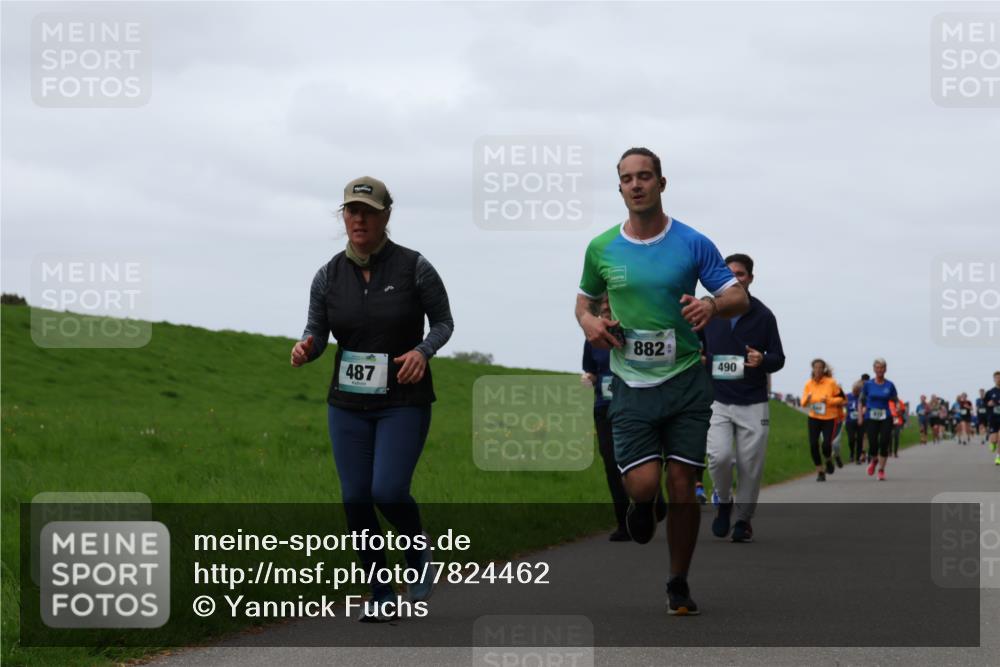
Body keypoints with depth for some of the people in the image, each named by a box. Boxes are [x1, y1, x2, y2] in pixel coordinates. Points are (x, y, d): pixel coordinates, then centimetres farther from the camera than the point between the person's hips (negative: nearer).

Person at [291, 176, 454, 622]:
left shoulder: (413, 267, -8)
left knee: (388, 492, -16)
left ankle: (418, 549, 17)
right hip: (348, 403, 3)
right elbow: (316, 334, 2)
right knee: (355, 500, 0)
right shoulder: (329, 275, -1)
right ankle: (381, 596, 15)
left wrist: (422, 351, -19)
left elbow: (444, 321, 0)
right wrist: (305, 349, -22)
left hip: (404, 402, -3)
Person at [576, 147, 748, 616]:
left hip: (685, 382, -1)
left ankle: (679, 585, 15)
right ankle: (641, 505, 27)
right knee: (643, 484, -12)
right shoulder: (601, 249, 5)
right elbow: (585, 299, 21)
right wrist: (588, 321, -2)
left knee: (682, 486, -2)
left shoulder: (693, 244, -1)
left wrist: (712, 305, -23)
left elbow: (739, 298, 0)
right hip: (631, 384, 1)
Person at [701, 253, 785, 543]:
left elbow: (779, 358, 7)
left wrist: (763, 360, -15)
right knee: (720, 456, -18)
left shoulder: (763, 316, 2)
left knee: (750, 466, 0)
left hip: (753, 404, 0)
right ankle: (724, 502, 11)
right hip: (717, 402, 0)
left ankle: (744, 519, 20)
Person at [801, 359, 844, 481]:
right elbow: (803, 403, 5)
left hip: (829, 418, -3)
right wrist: (807, 399, -18)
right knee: (813, 445, -7)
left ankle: (829, 461, 22)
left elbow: (840, 399, 0)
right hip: (814, 418, 3)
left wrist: (828, 400, -18)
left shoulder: (831, 382, -7)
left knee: (827, 444, -14)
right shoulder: (809, 384, 1)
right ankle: (820, 471, 9)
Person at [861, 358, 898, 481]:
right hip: (871, 418, 0)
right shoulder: (868, 385, 3)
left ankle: (881, 470, 6)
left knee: (884, 444, -7)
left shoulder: (889, 385, 2)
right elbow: (861, 400, 11)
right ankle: (874, 460, 26)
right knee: (873, 444, -9)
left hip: (886, 419, 0)